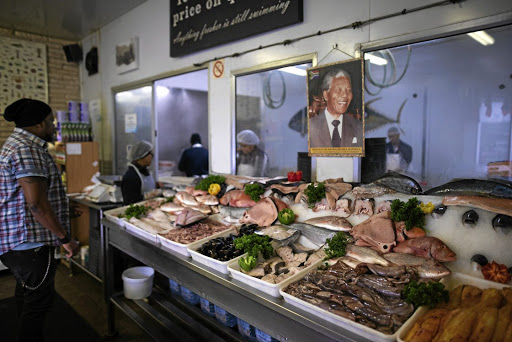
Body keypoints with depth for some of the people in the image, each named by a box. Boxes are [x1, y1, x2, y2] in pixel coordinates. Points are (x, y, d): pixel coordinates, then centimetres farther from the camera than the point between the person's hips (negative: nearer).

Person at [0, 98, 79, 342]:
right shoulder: (26, 151, -20)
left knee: (27, 294, 22)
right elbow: (37, 204, -25)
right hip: (30, 241, -11)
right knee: (39, 300, 1)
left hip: (21, 241, 11)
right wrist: (65, 238, -19)